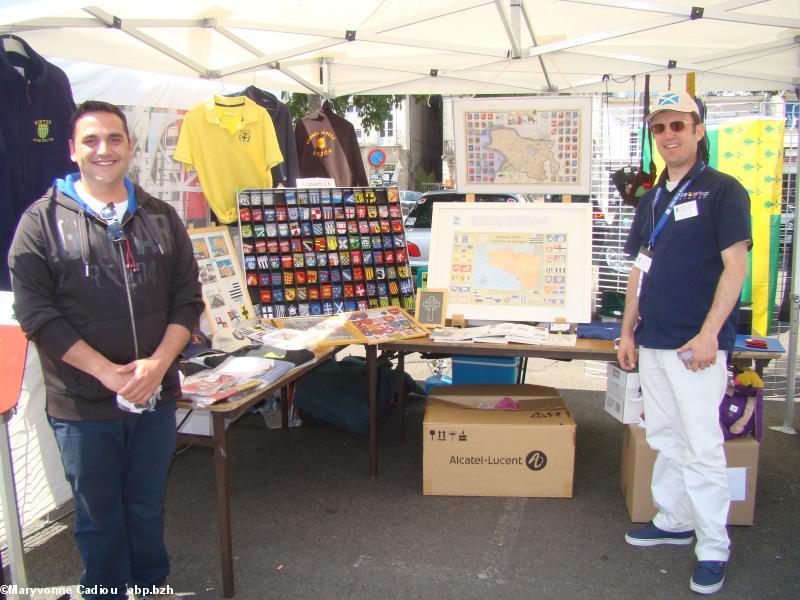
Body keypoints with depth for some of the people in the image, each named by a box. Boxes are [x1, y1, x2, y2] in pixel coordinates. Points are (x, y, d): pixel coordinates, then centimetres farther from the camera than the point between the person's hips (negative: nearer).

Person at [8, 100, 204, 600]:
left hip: (156, 395, 3)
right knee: (99, 517, 13)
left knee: (148, 508, 18)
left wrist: (158, 363, -12)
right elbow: (36, 312, -10)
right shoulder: (42, 221, -4)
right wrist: (108, 373, -18)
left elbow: (187, 298, 3)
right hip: (82, 405, -2)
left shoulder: (160, 217, 4)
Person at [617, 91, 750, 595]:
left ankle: (714, 548, 11)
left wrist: (709, 334, -18)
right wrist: (628, 332, 12)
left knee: (702, 445, -3)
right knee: (664, 438, 16)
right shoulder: (652, 199, 15)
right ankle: (673, 521, 31)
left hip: (696, 344, -7)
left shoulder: (723, 191, -5)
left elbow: (736, 266, -12)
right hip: (653, 341, 7)